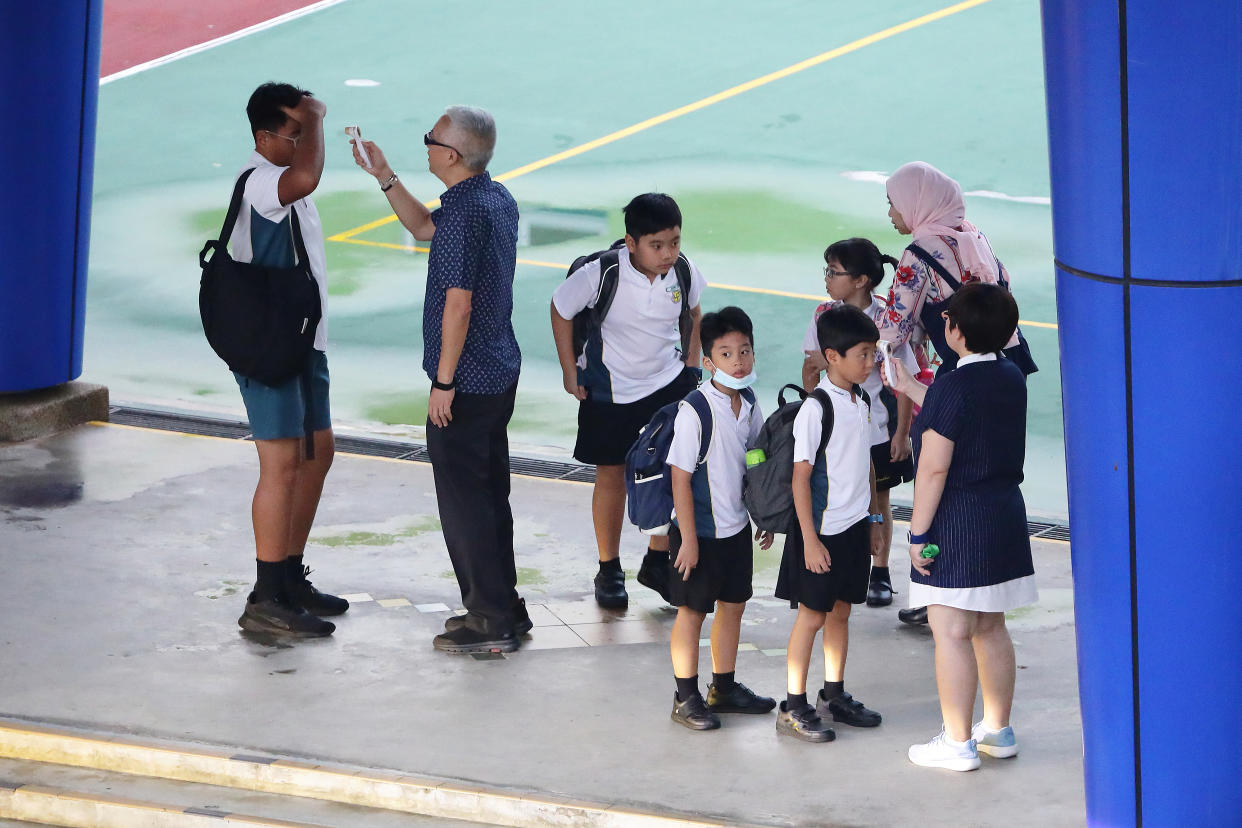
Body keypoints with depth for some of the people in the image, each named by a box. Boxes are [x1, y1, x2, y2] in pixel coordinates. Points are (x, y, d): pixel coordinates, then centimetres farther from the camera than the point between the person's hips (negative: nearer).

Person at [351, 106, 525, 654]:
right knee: (490, 493, 17)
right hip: (501, 372, 10)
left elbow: (459, 304, -23)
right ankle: (502, 605, 25)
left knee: (463, 497, -1)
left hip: (466, 382, -10)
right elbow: (425, 228, 25)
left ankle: (490, 621, 3)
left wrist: (444, 383, -18)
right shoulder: (498, 199, 8)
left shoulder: (464, 212, -22)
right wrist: (384, 177, 19)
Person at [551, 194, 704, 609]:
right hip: (609, 390, -3)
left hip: (668, 385, 3)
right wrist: (570, 372, -5)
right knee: (611, 477, 7)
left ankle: (658, 561, 19)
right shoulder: (602, 274, -25)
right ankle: (609, 571, 21)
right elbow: (561, 310, -8)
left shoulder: (685, 273, -13)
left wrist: (691, 365, 6)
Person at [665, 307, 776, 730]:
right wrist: (688, 539, -18)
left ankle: (724, 688, 31)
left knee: (733, 605, 16)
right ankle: (686, 698, 14)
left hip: (736, 528, 7)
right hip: (700, 532, -7)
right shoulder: (695, 410, -21)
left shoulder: (749, 405, 0)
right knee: (692, 612, 4)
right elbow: (680, 477, -19)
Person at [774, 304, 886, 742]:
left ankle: (834, 696, 27)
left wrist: (872, 518, 19)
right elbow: (801, 476, -17)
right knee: (812, 615, 0)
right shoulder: (816, 408, -18)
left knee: (840, 611, 15)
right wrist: (810, 539, -19)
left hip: (855, 526, 7)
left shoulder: (861, 402, 6)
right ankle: (794, 707, 8)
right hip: (823, 529, -7)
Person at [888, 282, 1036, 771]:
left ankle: (958, 743, 3)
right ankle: (998, 730, 25)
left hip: (956, 522, -8)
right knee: (990, 628, 17)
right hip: (1005, 515, 8)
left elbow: (933, 468, -19)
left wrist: (918, 533, -13)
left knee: (951, 633, -1)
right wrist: (909, 388, 30)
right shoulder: (1011, 379, 5)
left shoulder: (950, 390, -19)